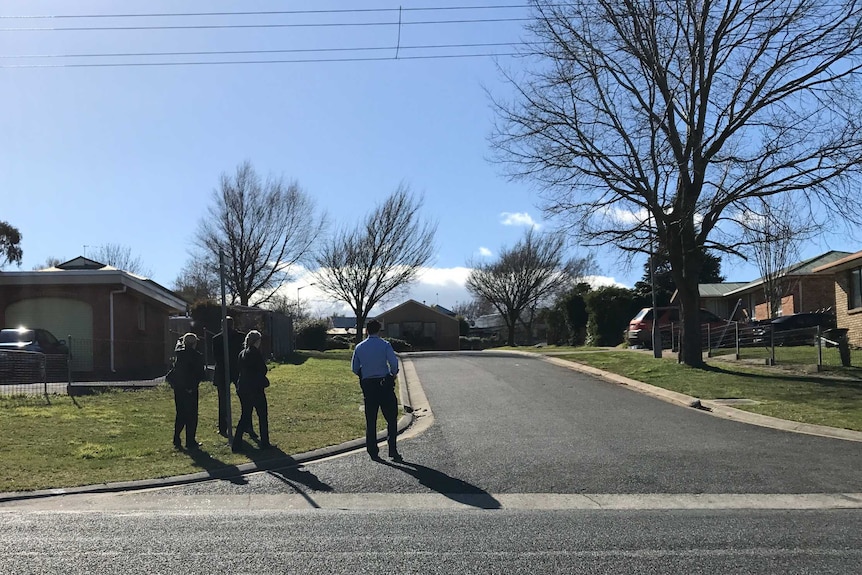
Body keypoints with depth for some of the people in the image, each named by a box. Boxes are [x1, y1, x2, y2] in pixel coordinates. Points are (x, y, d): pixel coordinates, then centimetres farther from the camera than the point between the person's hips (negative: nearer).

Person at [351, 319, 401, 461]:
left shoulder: (359, 347, 6)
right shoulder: (385, 345, -5)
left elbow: (354, 368, 9)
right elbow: (393, 362, -14)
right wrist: (394, 374, 5)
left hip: (367, 384, 3)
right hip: (385, 383, -3)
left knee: (370, 420, 10)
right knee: (391, 418, 5)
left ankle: (373, 452, 12)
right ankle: (393, 451, 0)